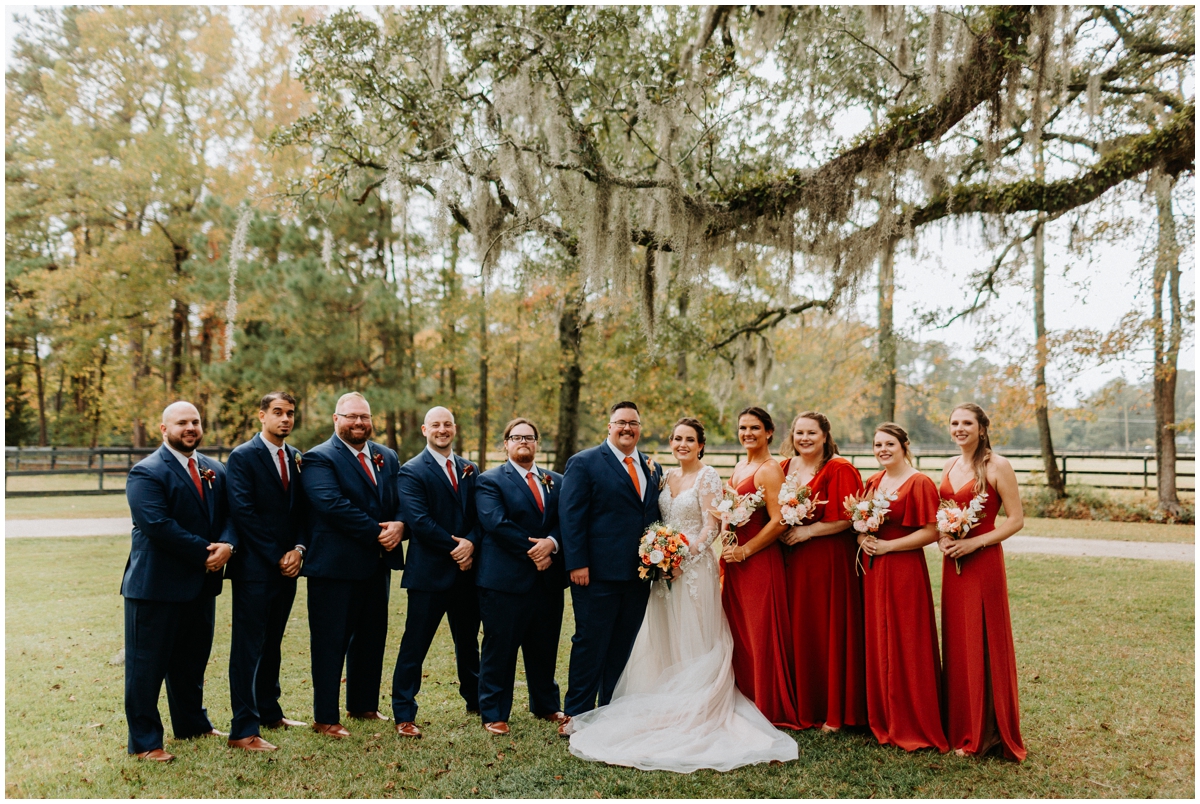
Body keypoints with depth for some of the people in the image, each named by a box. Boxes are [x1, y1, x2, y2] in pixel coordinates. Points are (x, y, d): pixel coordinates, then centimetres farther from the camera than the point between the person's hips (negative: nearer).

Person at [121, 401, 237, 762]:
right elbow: (158, 525, -21)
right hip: (157, 584, -7)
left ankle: (193, 724, 35)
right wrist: (205, 553, -20)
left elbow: (229, 513, 5)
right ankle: (144, 742, 15)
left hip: (202, 583, 7)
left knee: (192, 661, 19)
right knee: (147, 665, 3)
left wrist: (226, 545, -16)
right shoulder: (146, 473, -11)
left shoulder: (215, 471, 11)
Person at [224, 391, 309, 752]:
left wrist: (298, 550, -5)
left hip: (288, 564, 6)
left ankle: (269, 712, 28)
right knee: (248, 647, -2)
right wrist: (277, 556, -13)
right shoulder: (242, 457, -7)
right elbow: (243, 513, -14)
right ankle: (243, 730, 2)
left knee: (272, 643, 16)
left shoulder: (297, 458, 12)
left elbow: (303, 510, 11)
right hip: (255, 567, -6)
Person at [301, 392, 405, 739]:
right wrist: (376, 531, -20)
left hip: (377, 565, 7)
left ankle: (364, 705, 31)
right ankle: (325, 718, 14)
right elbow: (332, 504, -21)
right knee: (331, 644, 3)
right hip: (335, 566, -6)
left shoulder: (388, 457, 12)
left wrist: (399, 525, -15)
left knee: (371, 640, 16)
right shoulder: (318, 458, -7)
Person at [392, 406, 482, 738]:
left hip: (467, 570, 6)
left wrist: (470, 543, -14)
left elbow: (480, 514, 5)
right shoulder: (412, 472, -6)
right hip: (429, 573, -6)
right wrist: (455, 547, -16)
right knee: (414, 645, 1)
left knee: (468, 642, 20)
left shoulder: (470, 470, 11)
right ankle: (404, 715, 11)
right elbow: (419, 521, -16)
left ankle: (475, 701, 36)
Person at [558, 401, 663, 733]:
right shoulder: (584, 463, -3)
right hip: (598, 573, -6)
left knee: (623, 647, 13)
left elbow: (656, 517, 17)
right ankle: (577, 714, 15)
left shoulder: (652, 469, 15)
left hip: (639, 575, 6)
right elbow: (571, 516, -9)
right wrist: (578, 564, -15)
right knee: (591, 644, 2)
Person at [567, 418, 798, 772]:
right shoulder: (667, 476, 13)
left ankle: (697, 715, 8)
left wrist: (684, 555, -19)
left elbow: (712, 526, -12)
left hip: (694, 567, -7)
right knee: (663, 641, 10)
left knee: (693, 641, -1)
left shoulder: (707, 476, -7)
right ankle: (668, 709, 21)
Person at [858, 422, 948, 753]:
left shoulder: (920, 483, -10)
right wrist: (862, 537, 0)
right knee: (876, 643, 11)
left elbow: (931, 532, -15)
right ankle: (882, 718, 24)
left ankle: (914, 726, 12)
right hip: (872, 571, 7)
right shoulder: (873, 482, 12)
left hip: (904, 572, -7)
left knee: (905, 647, -1)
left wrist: (887, 546, -16)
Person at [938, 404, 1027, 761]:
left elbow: (1016, 520, -10)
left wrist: (974, 542, -18)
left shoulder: (997, 466, -8)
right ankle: (960, 727, 21)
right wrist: (941, 537, 0)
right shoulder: (950, 466, 11)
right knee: (956, 642, 10)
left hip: (983, 562, -6)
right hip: (953, 562, 6)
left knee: (982, 644, 0)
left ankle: (983, 733, 12)